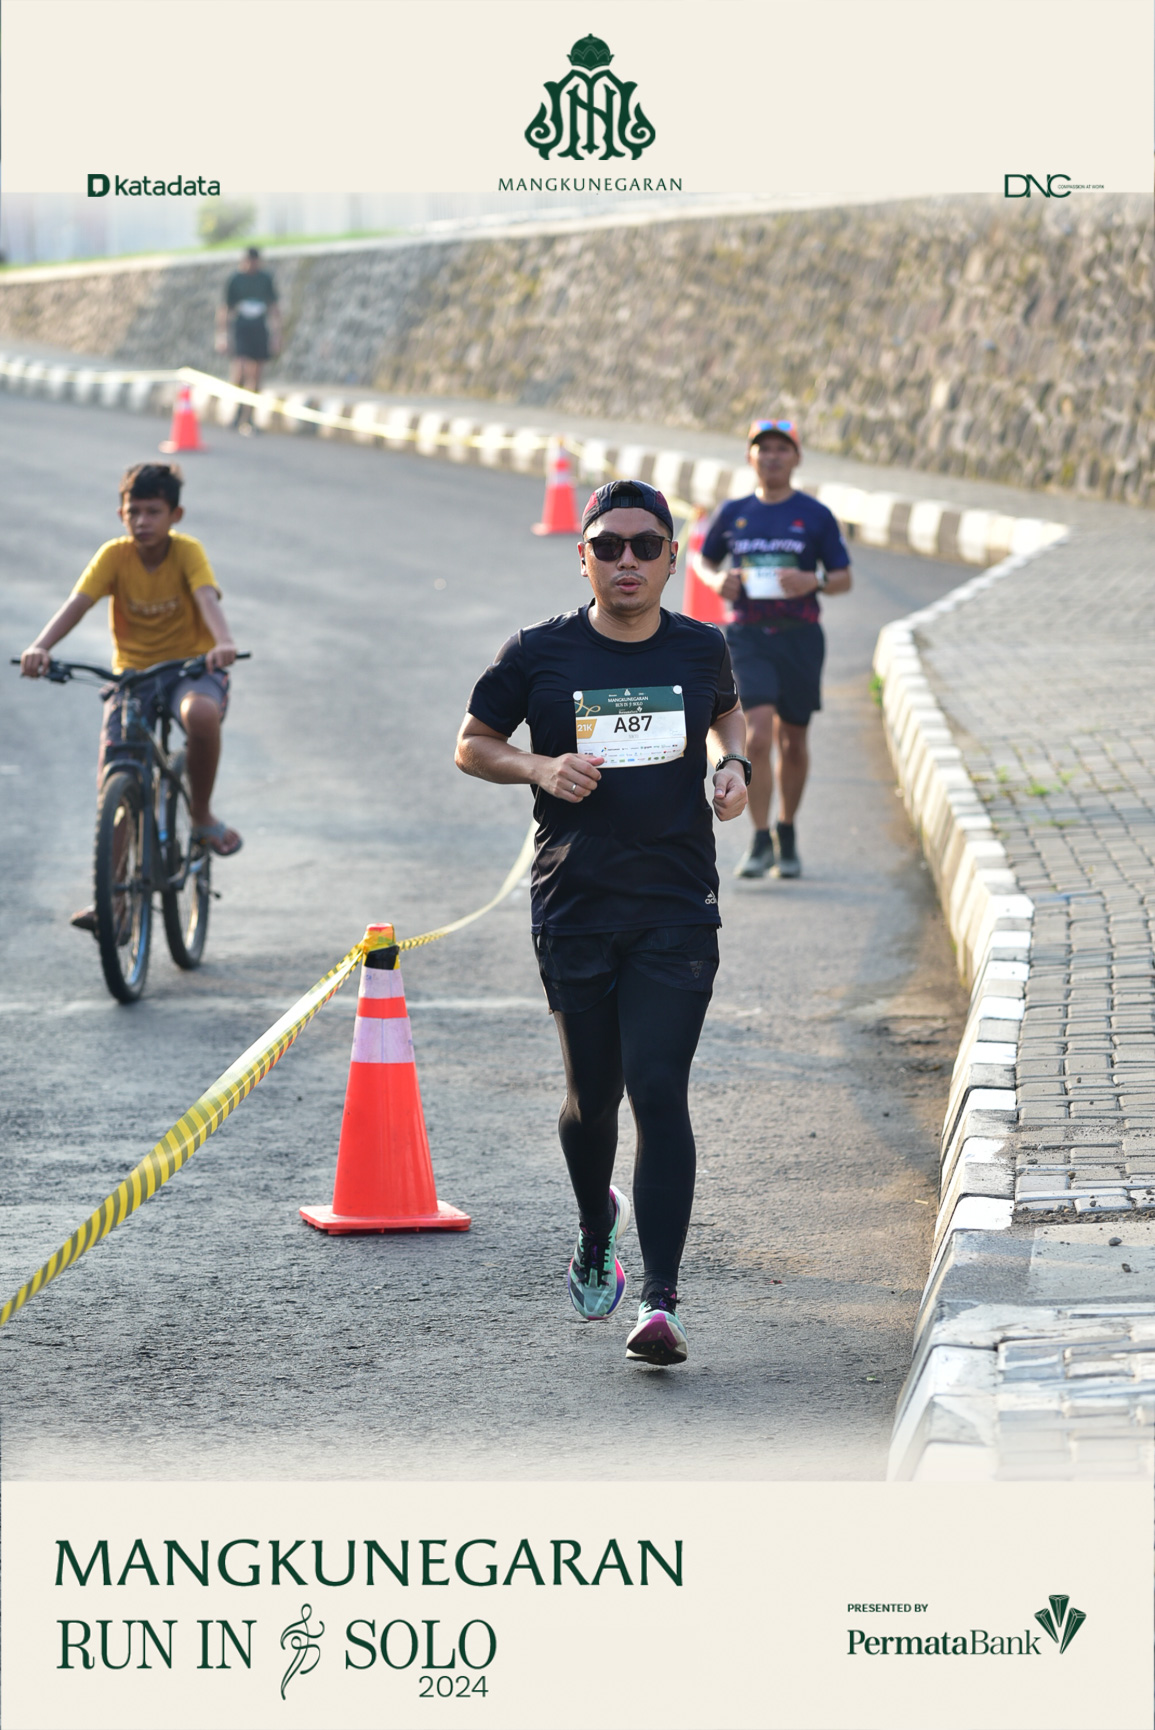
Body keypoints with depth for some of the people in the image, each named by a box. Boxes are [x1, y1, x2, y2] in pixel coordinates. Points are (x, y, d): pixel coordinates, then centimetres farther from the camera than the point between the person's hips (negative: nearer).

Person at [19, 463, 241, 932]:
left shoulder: (187, 552, -12)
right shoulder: (115, 556, -8)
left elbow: (207, 598, -29)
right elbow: (76, 604, -20)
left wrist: (224, 643, -50)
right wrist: (41, 646, -39)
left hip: (191, 667, -3)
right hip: (131, 671, 3)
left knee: (201, 713, -37)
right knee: (111, 770, -12)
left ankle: (202, 815, -12)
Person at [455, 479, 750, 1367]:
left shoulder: (701, 650, 3)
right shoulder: (541, 653, -2)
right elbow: (472, 744, 7)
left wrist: (734, 763, 4)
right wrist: (540, 767, -12)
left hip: (677, 911, 0)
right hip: (574, 907, 0)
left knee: (659, 1093, -12)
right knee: (593, 1099, 10)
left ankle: (661, 1301, -13)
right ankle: (597, 1232, 43)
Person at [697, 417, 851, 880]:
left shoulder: (815, 516, 2)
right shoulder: (733, 513, 7)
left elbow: (844, 579, 4)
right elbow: (703, 559, 21)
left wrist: (813, 583, -18)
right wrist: (716, 581, -2)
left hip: (799, 637, 0)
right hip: (747, 636, 0)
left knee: (792, 741, 11)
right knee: (757, 737, -15)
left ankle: (787, 833, 31)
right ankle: (760, 842, -7)